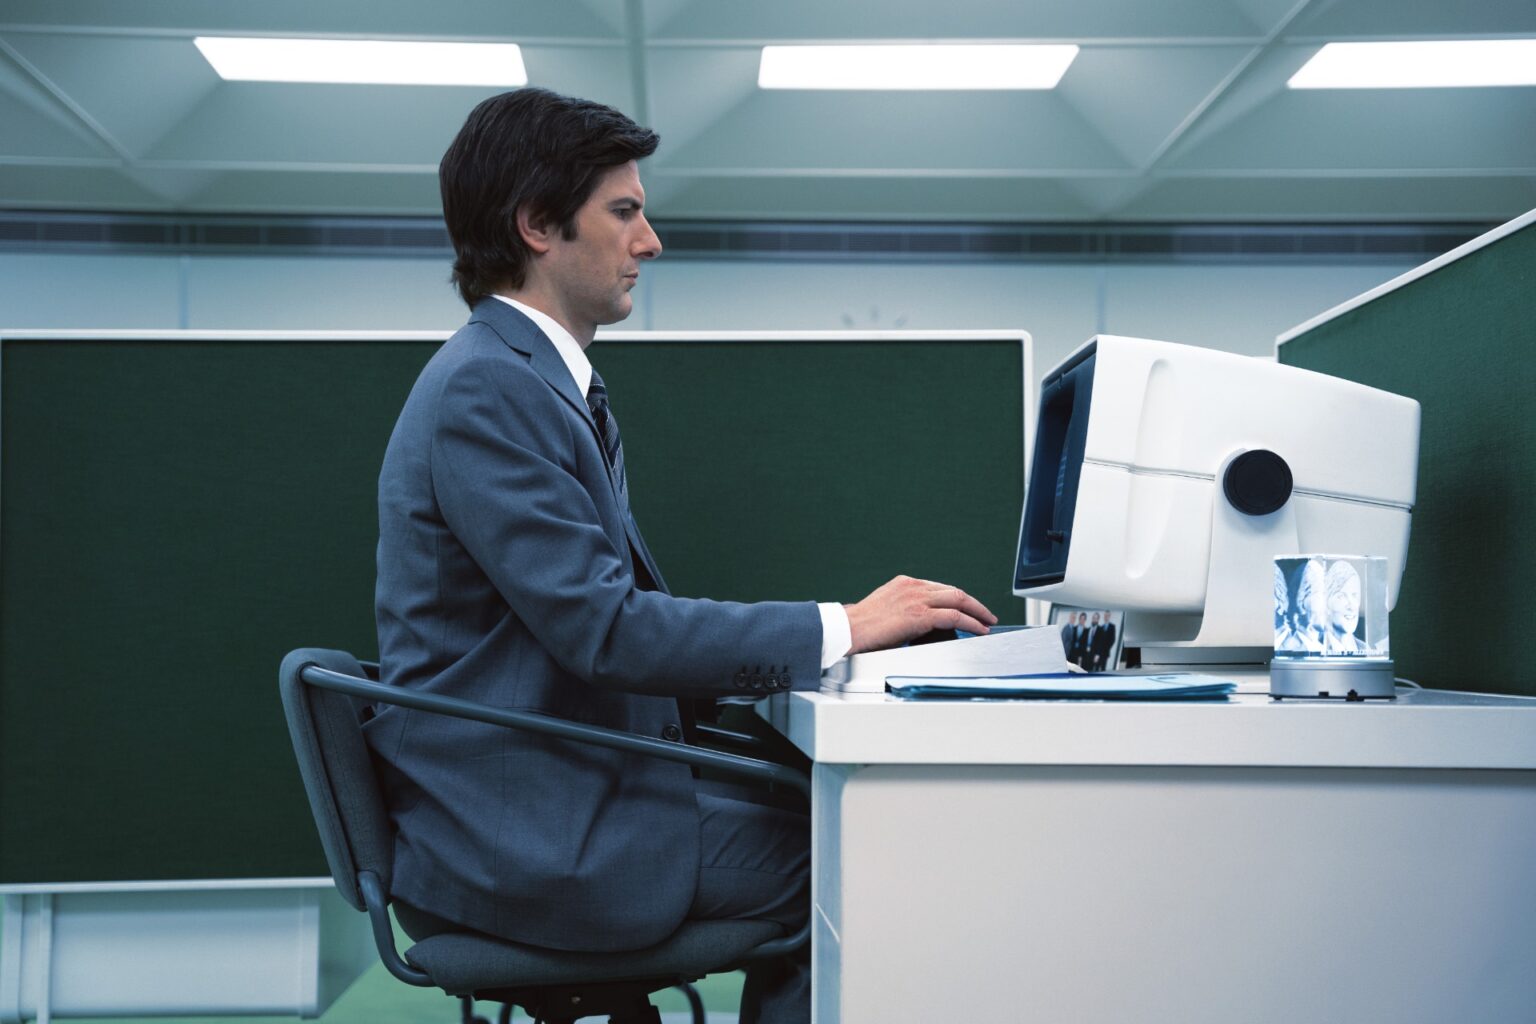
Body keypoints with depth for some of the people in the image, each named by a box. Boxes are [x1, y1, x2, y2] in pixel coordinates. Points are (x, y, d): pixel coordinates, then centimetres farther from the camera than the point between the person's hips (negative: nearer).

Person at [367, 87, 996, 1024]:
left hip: (568, 792, 9)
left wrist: (834, 631, 4)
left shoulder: (550, 382, 15)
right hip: (526, 837, -9)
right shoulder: (486, 388, -17)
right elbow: (602, 625, -23)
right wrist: (839, 629, -18)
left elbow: (614, 606, 15)